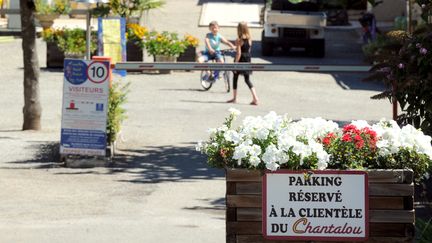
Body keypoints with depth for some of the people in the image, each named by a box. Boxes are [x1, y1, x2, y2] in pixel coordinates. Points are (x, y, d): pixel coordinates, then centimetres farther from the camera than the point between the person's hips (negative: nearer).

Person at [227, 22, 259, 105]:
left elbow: (238, 53, -18)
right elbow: (249, 50, 7)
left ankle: (234, 98, 17)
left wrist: (235, 64, -13)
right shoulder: (249, 39, 1)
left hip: (240, 61, -5)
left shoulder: (239, 40, -15)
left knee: (235, 79, 12)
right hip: (247, 60, 5)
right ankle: (255, 98, -4)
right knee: (247, 80, 10)